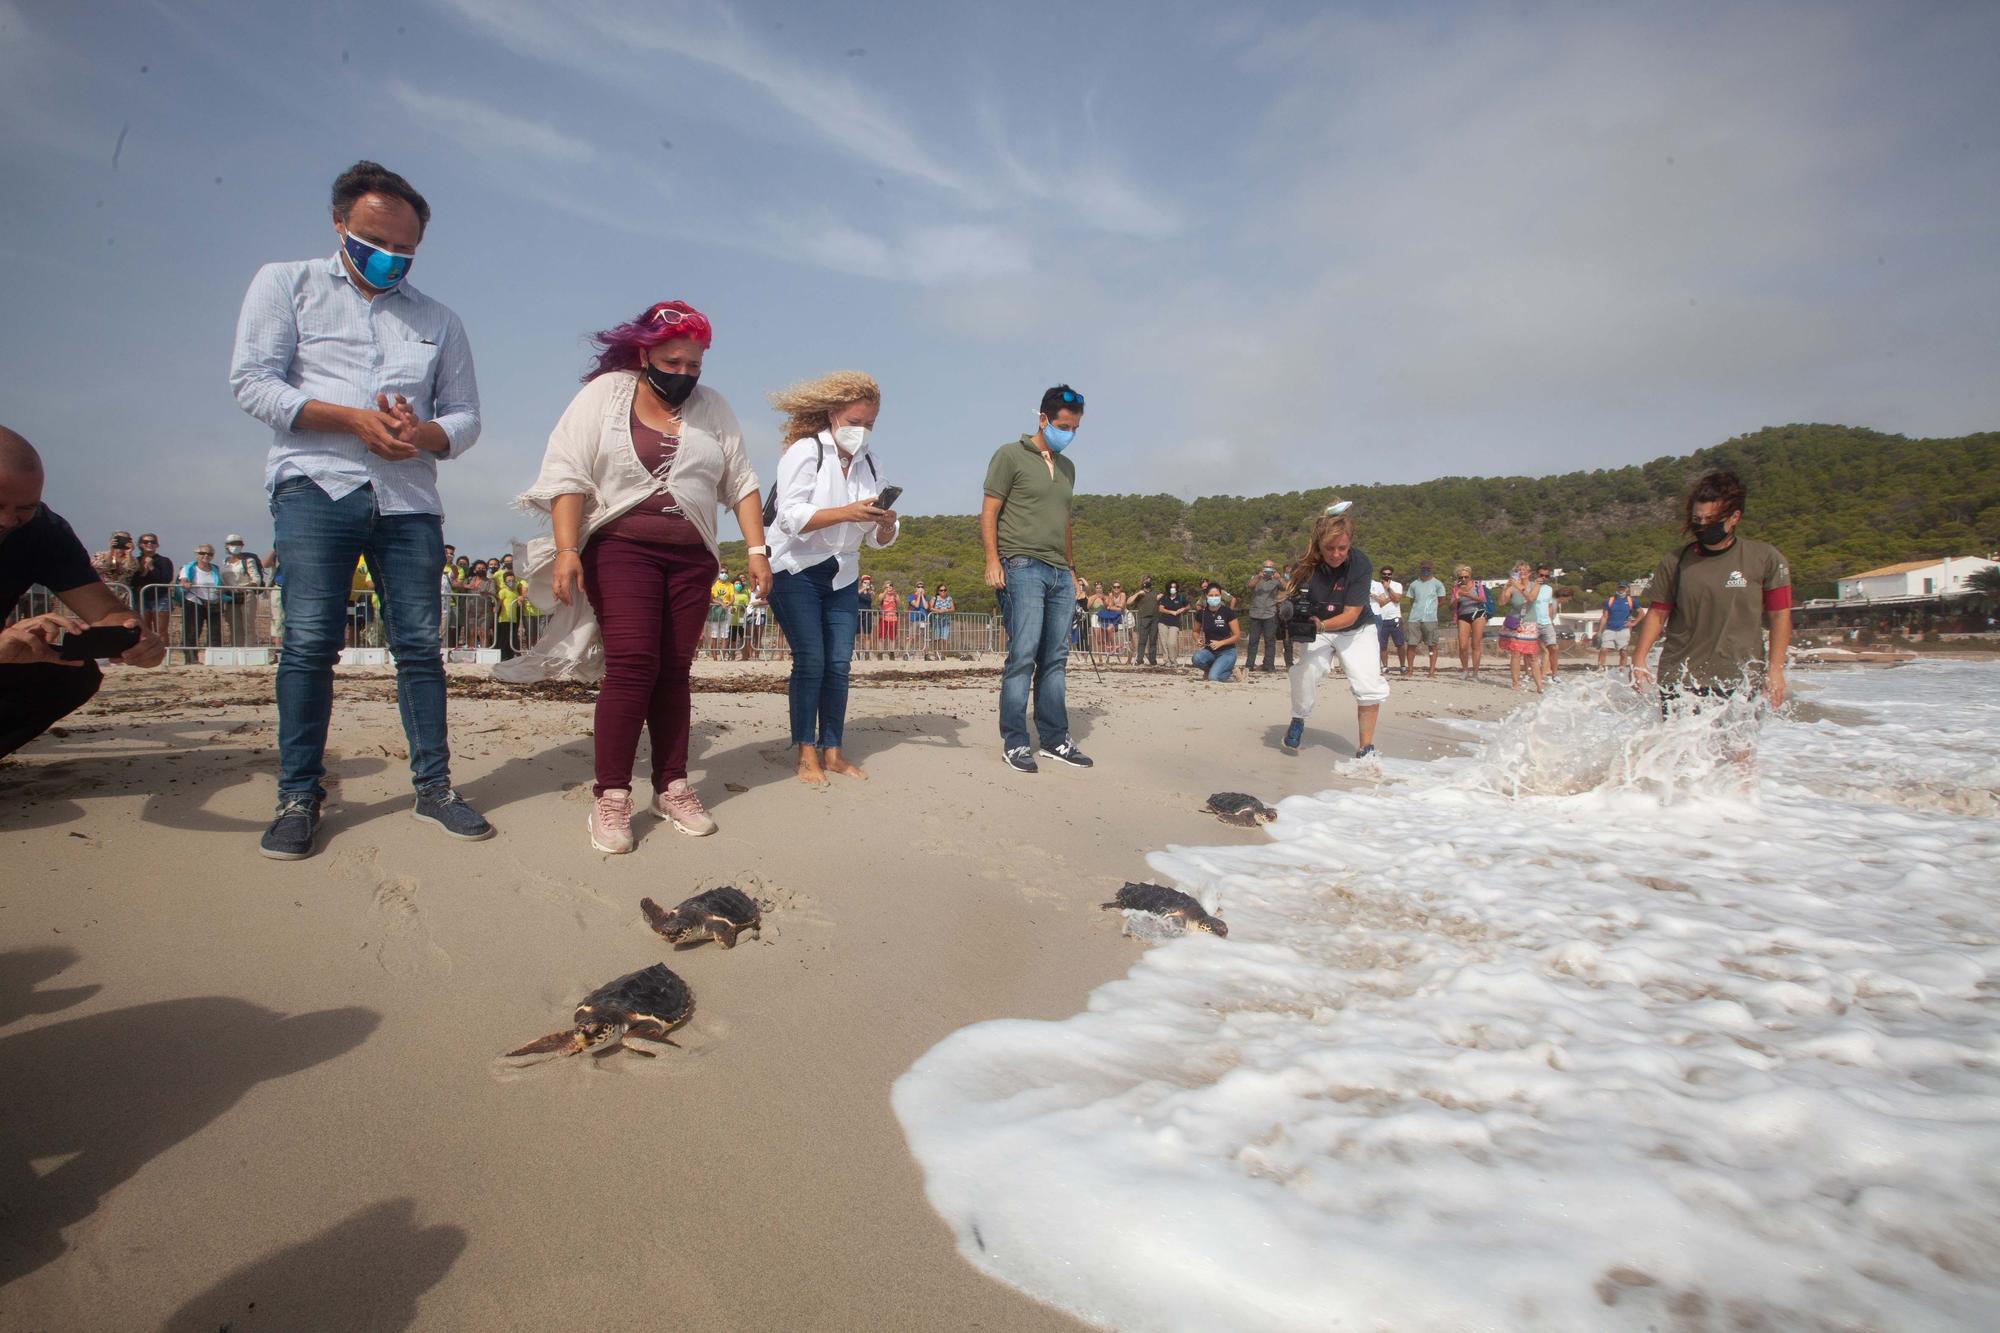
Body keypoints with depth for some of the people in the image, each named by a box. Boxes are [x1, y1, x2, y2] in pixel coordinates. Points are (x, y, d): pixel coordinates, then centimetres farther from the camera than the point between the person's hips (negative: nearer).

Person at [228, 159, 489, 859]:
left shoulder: (439, 321, 19)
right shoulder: (285, 284, 13)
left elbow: (465, 418, 13)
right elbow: (252, 381, 1)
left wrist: (419, 432, -9)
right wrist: (354, 419, -10)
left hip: (410, 497, 2)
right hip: (315, 485, -2)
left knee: (420, 644, 0)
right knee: (309, 641, -8)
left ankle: (434, 787, 6)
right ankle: (298, 797, 0)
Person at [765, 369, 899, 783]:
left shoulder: (869, 464, 9)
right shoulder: (805, 451, -9)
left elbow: (877, 539, 9)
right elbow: (790, 516, -21)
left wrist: (886, 525, -15)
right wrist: (846, 512, -32)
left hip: (842, 578, 6)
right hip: (797, 572, -5)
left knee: (839, 663, 1)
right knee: (810, 660, -11)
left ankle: (832, 751, 8)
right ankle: (807, 754, -3)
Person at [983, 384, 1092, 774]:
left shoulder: (1067, 466, 20)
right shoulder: (1010, 456, 1)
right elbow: (988, 513, -4)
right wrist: (992, 561, -14)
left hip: (1060, 574, 7)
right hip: (1022, 567, -6)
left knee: (1055, 660, 7)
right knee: (1022, 656, -9)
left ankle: (1054, 739, 13)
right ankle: (1014, 742, -2)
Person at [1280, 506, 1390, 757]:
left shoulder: (1359, 563, -25)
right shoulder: (1306, 565, -20)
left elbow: (1351, 614, -25)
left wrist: (1320, 625, -41)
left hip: (1356, 628, -1)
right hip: (1317, 629, 1)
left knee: (1369, 685, -15)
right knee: (1306, 670, -24)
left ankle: (1365, 749, 0)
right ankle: (1298, 722, 4)